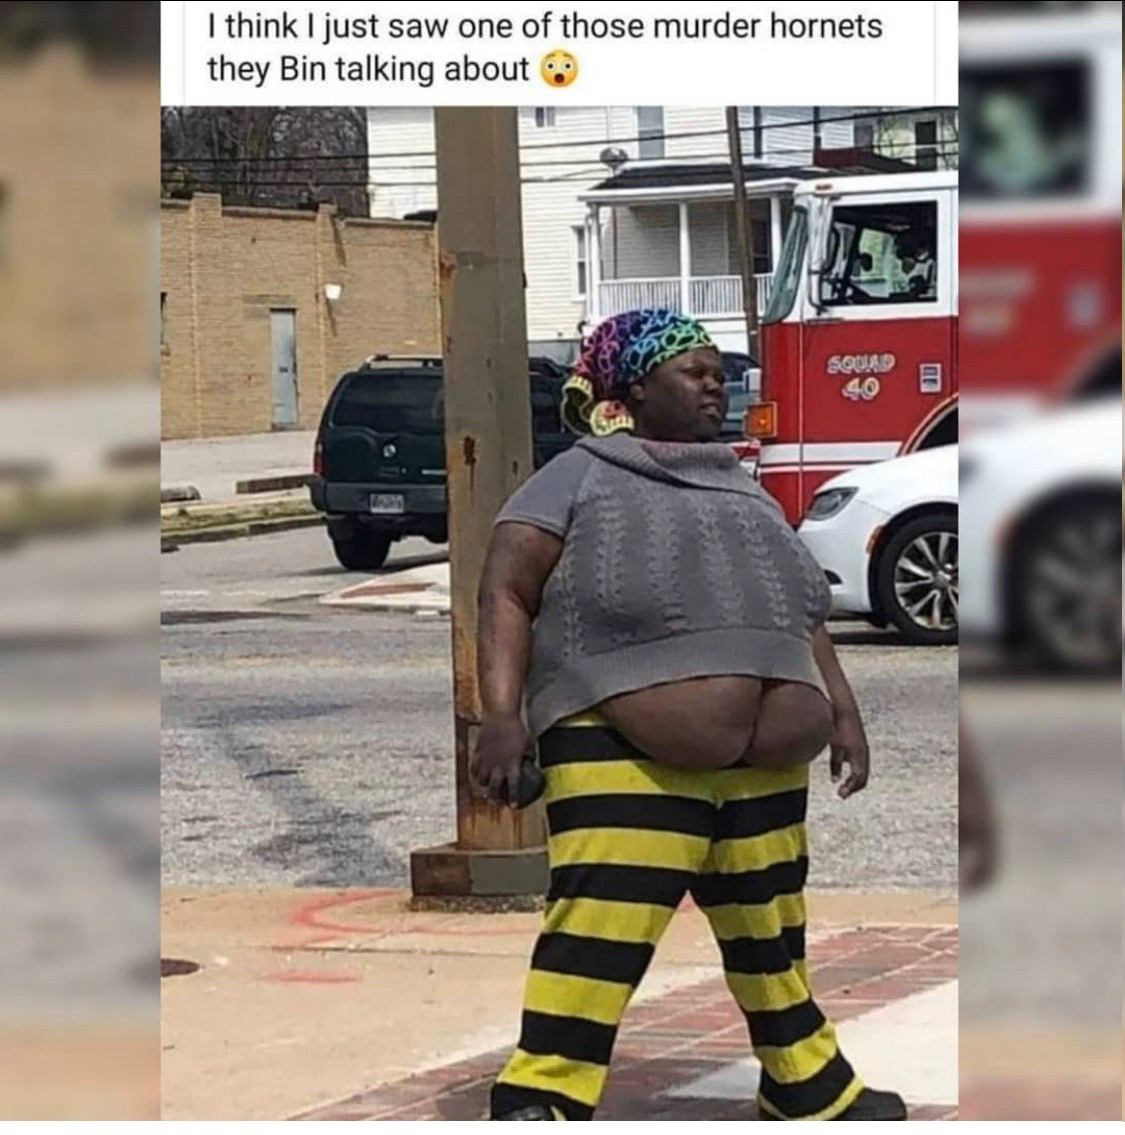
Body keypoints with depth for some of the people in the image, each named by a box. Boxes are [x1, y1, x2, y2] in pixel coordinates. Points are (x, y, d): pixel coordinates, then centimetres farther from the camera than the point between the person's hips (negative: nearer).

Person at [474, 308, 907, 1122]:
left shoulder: (743, 494, 21)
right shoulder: (581, 479, 0)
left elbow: (803, 616, 25)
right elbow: (507, 593, -6)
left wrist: (842, 712, 15)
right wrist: (502, 714, -17)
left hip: (764, 766, 7)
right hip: (626, 759, -7)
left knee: (771, 933, 18)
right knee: (599, 926, -17)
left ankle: (810, 1090, 32)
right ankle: (539, 1101, -15)